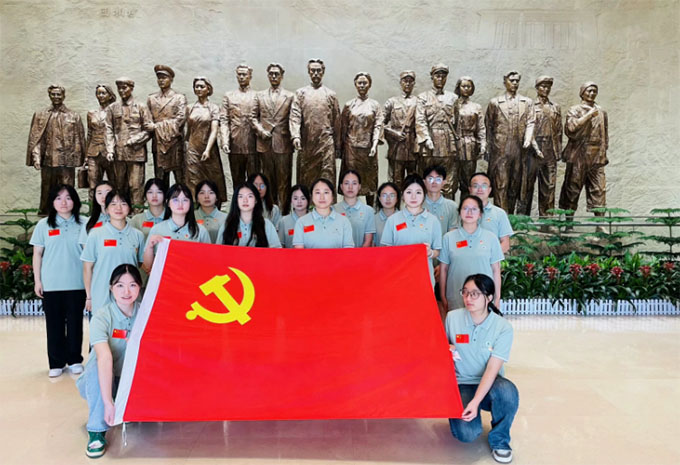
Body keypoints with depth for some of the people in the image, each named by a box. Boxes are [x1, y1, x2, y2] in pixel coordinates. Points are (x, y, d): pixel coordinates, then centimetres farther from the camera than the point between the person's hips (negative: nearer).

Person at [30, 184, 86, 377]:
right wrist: (37, 280, 2)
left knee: (75, 323, 6)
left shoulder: (82, 224, 2)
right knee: (54, 324, 6)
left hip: (77, 284, 0)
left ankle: (74, 360, 19)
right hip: (51, 284, 1)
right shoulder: (44, 225, 4)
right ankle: (56, 363, 16)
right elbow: (37, 254, 6)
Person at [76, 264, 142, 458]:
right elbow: (105, 358, -35)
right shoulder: (101, 317, -20)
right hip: (102, 382, -2)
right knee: (97, 367, -33)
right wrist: (108, 402, -45)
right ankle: (96, 431, -22)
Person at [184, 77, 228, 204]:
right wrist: (185, 147, 10)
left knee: (211, 181, 3)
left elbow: (214, 131, -9)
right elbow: (188, 130, 16)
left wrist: (207, 150, -19)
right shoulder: (190, 108, 9)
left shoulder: (214, 108, 0)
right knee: (193, 182, -1)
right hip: (192, 149, 2)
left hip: (208, 149, -2)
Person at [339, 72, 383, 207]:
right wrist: (341, 149, 5)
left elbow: (378, 126, -1)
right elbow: (343, 127, 9)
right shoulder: (349, 105, 8)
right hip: (352, 147, 0)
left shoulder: (375, 105, 7)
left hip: (368, 147, 0)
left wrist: (374, 145, -14)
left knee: (370, 178, 4)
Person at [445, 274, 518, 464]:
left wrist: (476, 401, -29)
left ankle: (499, 440, -7)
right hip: (461, 383, 1)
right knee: (468, 433, -25)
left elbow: (492, 368, -19)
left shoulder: (503, 327, -14)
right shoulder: (452, 318, -9)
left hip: (488, 383, 0)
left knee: (508, 392, -37)